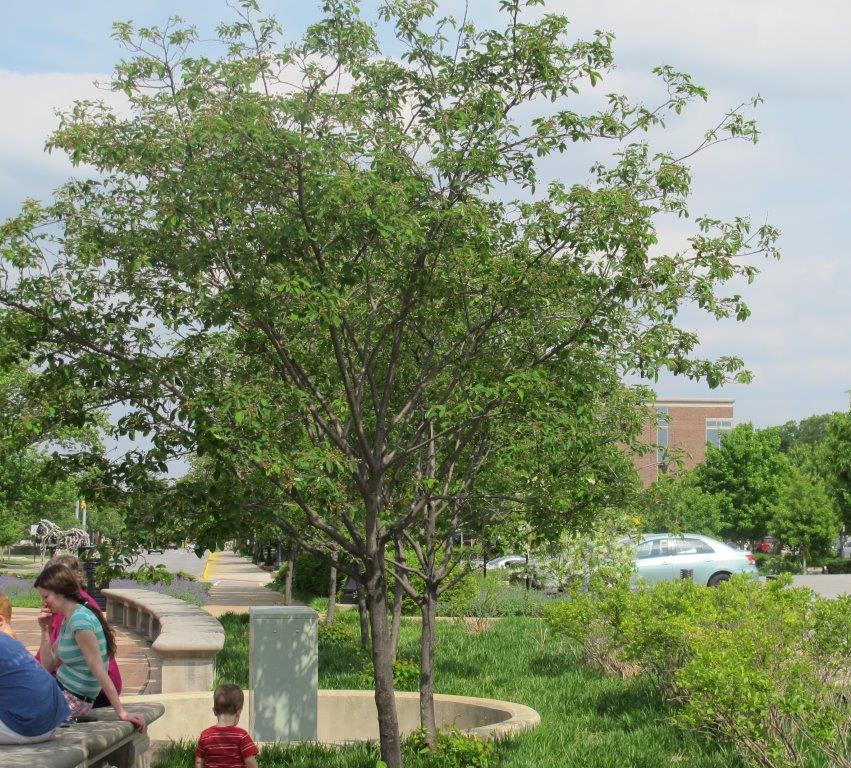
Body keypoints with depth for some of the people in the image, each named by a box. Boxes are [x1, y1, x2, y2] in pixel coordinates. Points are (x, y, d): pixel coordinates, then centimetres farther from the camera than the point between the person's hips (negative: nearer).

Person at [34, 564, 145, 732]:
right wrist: (45, 630, 1)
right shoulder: (68, 619, 8)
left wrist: (122, 712, -25)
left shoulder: (80, 621, -23)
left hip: (71, 702, -9)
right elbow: (48, 666, 11)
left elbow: (99, 671, -25)